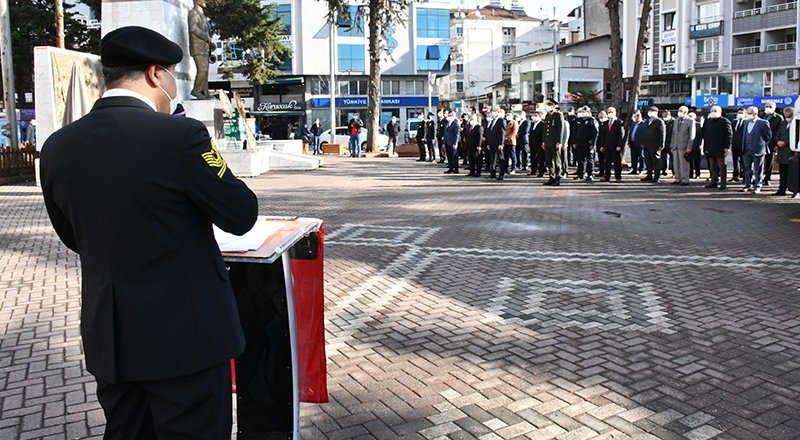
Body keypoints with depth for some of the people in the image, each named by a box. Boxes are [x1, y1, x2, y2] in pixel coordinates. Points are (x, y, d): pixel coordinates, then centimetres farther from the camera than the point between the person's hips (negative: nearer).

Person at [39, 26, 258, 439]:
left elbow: (74, 238, 12)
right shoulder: (180, 135, -19)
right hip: (184, 336, -6)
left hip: (107, 339, 6)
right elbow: (242, 215, -10)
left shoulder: (56, 147, 0)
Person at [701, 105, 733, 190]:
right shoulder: (708, 122, 17)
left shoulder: (724, 121, -2)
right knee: (713, 167, 8)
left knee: (722, 166, -3)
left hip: (721, 149, -6)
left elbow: (729, 135, -5)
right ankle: (714, 182, 15)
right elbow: (705, 135, 20)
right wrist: (706, 147, 14)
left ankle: (723, 183, 2)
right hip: (711, 149, 6)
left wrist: (727, 147, -12)